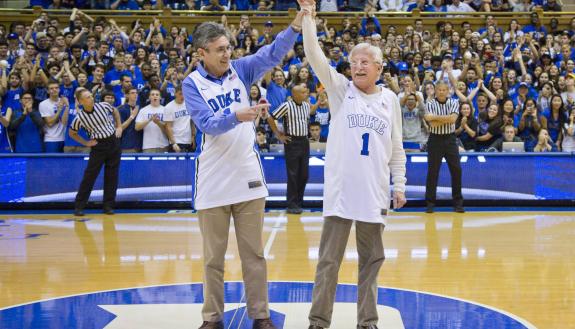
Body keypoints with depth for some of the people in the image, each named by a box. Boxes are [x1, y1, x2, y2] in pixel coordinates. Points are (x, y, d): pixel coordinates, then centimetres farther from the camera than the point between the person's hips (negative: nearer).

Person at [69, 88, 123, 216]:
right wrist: (86, 143, -2)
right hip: (98, 146, -3)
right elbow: (71, 133, 4)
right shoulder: (79, 118, -13)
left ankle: (108, 206, 12)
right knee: (89, 176, -5)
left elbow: (115, 111, 15)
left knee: (112, 176, 4)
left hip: (114, 142, 3)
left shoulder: (103, 106, -7)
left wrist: (119, 127, 7)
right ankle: (79, 206, 2)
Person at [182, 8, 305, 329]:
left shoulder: (240, 70, 1)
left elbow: (272, 54, -14)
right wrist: (237, 116, -36)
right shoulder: (192, 84, -6)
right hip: (213, 182, -2)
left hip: (248, 176, 2)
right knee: (214, 256, 8)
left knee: (254, 253, 8)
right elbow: (208, 124, -18)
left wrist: (297, 25, -29)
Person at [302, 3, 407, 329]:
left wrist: (400, 186, 7)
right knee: (329, 260, 1)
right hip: (340, 190, -2)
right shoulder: (341, 89, 1)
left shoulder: (391, 99, 7)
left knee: (372, 259, 11)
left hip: (374, 193, 2)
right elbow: (315, 57, -13)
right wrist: (309, 18, -22)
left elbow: (397, 148, 11)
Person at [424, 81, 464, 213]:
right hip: (435, 139, -2)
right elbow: (432, 124, -15)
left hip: (450, 139, 2)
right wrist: (447, 119, -13)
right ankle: (430, 203, 7)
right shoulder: (430, 105, -3)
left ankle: (458, 202, 10)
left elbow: (453, 118, -15)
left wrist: (435, 117, -17)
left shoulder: (454, 103, 2)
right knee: (432, 171, -1)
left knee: (456, 170, 0)